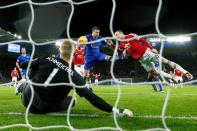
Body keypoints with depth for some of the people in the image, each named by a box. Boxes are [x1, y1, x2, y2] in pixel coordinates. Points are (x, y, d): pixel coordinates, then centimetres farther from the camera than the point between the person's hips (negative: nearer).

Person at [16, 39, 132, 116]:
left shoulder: (46, 59, -8)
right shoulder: (74, 75, -14)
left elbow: (23, 65, 7)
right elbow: (91, 97, -18)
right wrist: (115, 110, -16)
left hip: (27, 101, 2)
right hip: (42, 109, -2)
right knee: (71, 100, 19)